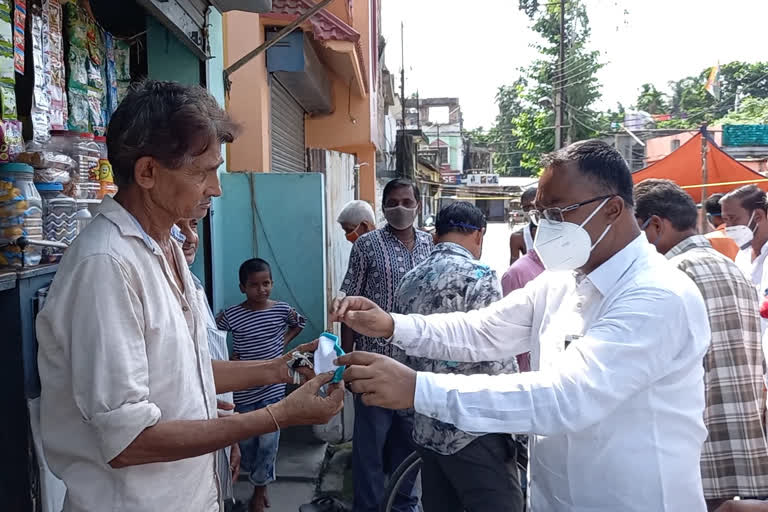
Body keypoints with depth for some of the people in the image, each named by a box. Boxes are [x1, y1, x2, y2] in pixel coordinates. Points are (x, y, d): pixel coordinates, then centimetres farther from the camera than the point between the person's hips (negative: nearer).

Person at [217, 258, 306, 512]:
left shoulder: (282, 310, -6)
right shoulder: (231, 315, -11)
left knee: (268, 441, 6)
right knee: (246, 439, 15)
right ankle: (258, 478, 39)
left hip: (272, 388, 0)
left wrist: (284, 341, 2)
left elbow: (300, 323, 14)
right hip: (243, 389, 0)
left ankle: (260, 488, 25)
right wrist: (230, 356, -12)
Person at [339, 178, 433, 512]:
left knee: (409, 436, 17)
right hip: (376, 359, -4)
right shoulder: (367, 245, -5)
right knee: (371, 438, 8)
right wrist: (347, 355, -6)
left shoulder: (429, 244, 6)